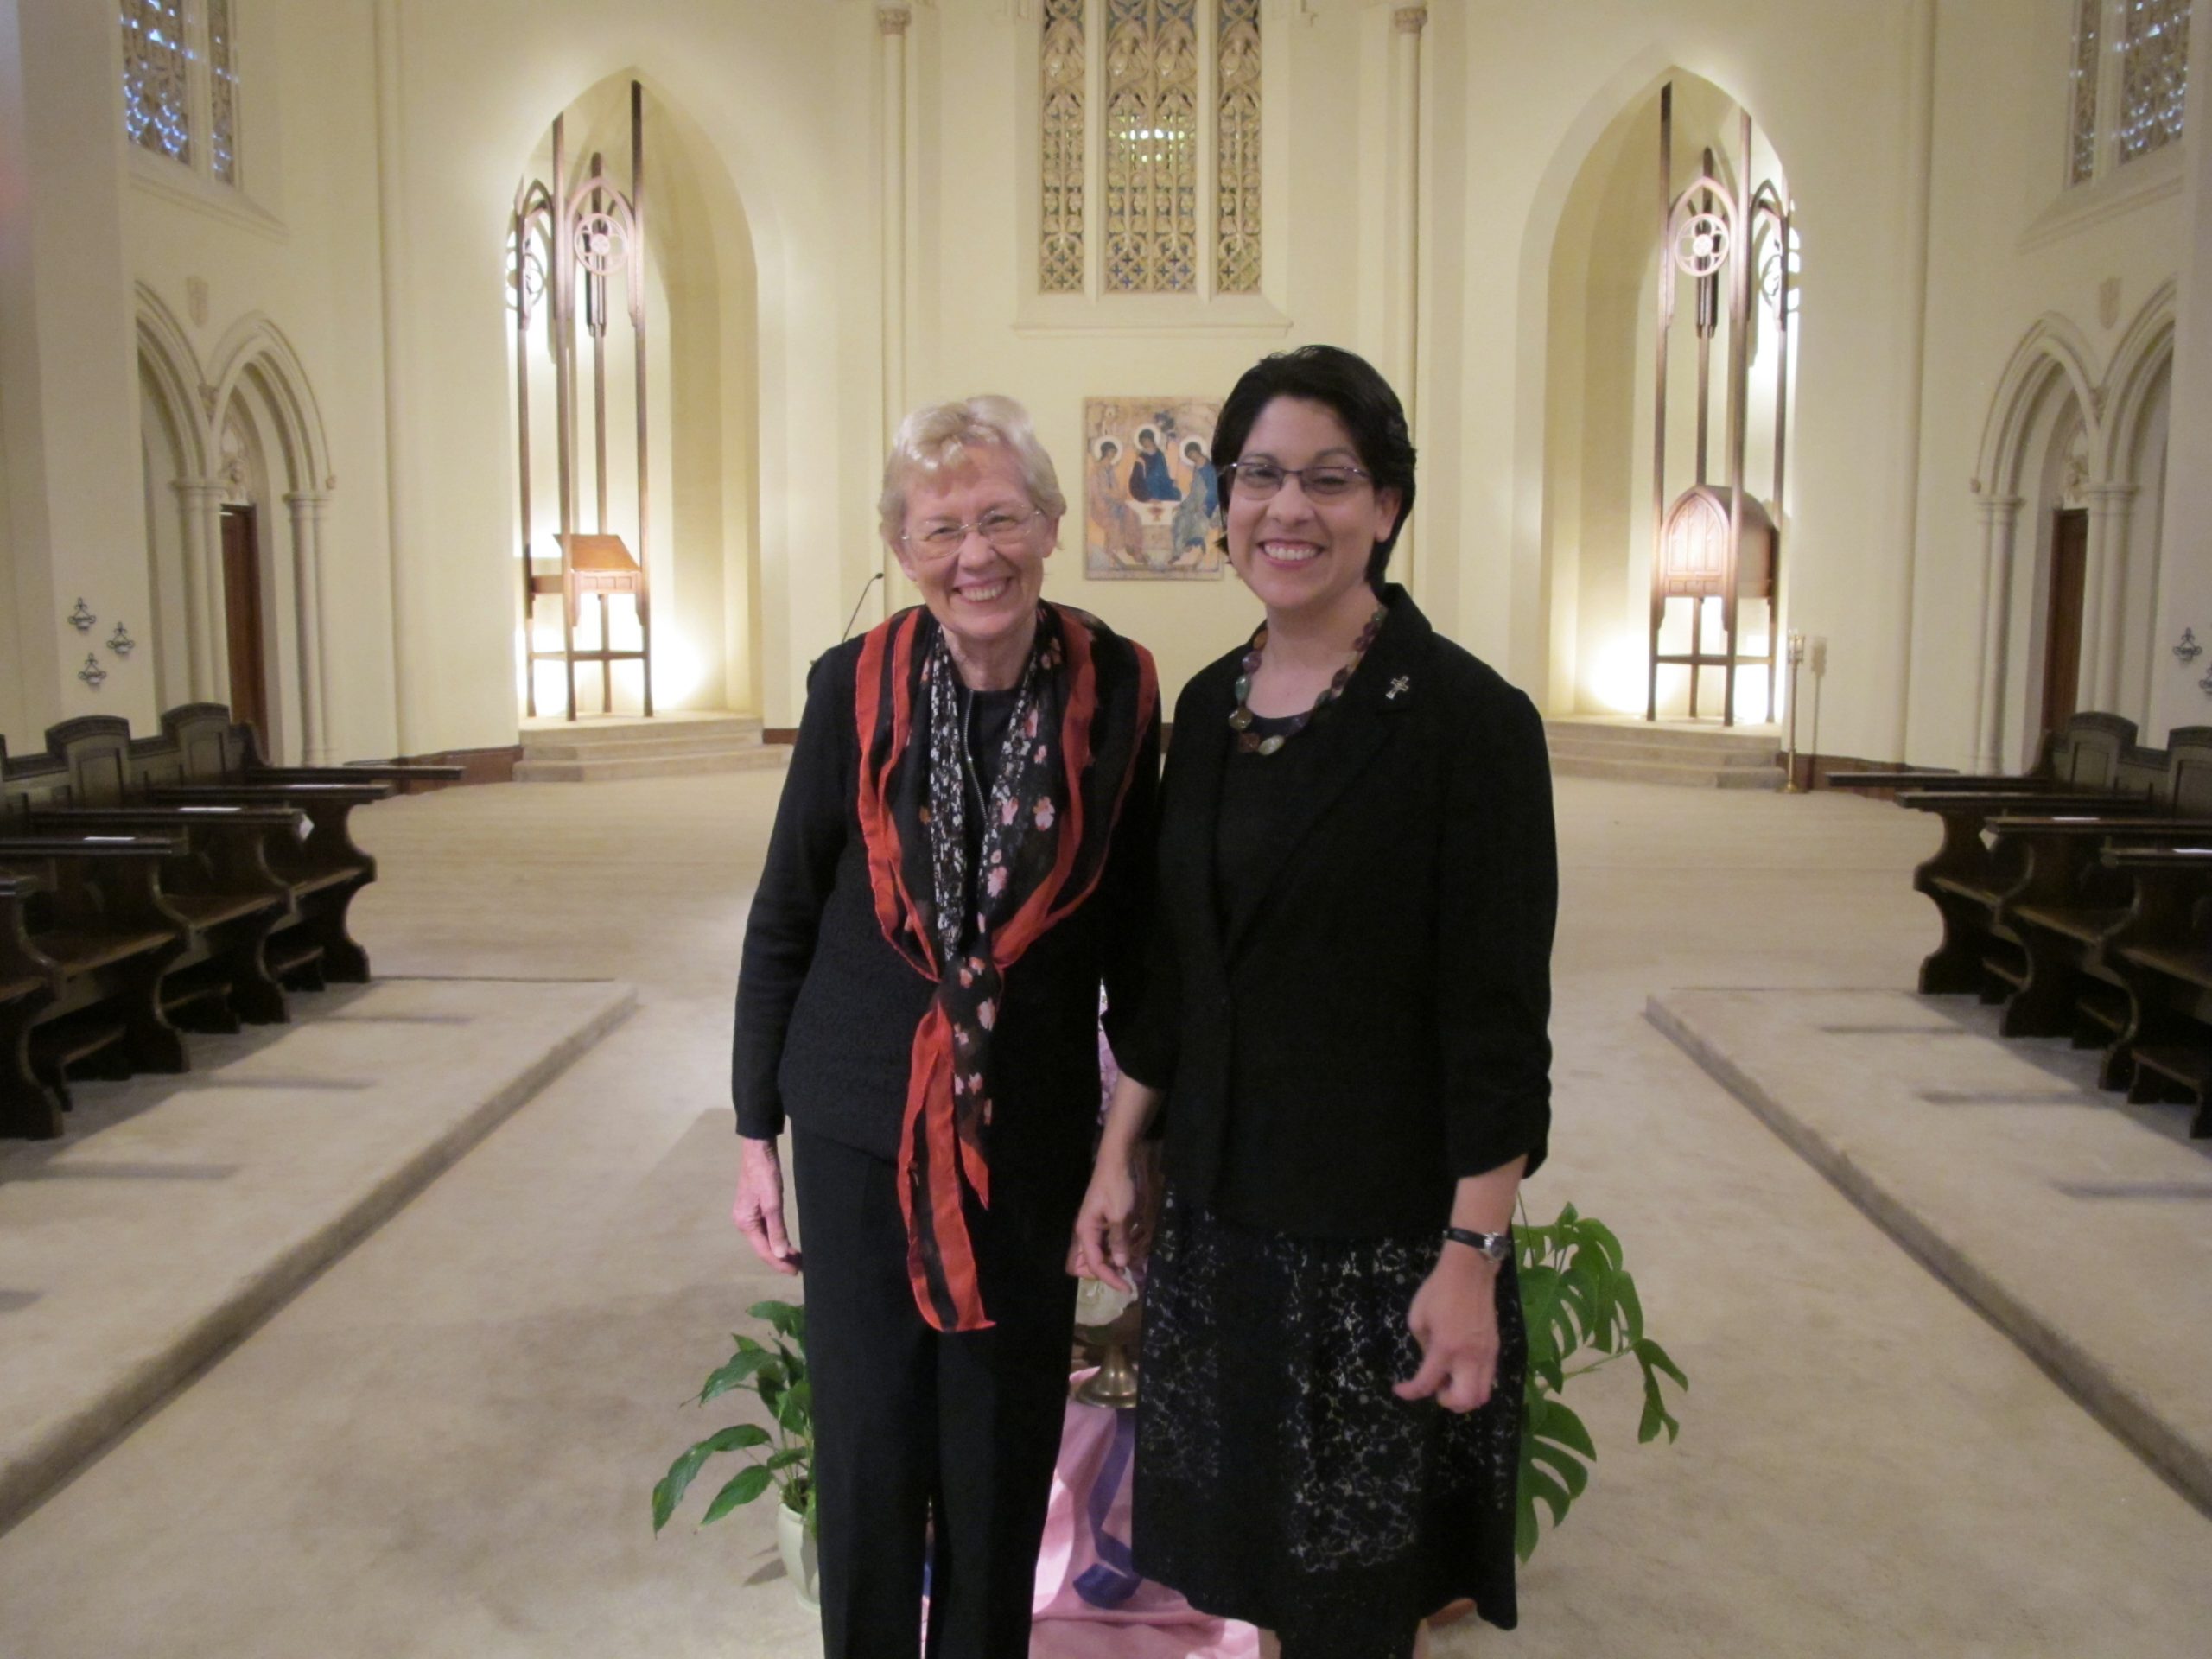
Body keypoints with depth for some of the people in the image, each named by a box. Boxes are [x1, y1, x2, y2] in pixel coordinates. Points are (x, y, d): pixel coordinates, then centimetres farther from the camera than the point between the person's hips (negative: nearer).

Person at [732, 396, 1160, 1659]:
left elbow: (1133, 928, 2)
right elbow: (784, 920, 0)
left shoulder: (1118, 689, -8)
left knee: (1004, 1463, 14)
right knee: (869, 1456, 11)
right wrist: (757, 1135, 2)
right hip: (862, 1127, 0)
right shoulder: (855, 685, -10)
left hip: (1035, 1131, 1)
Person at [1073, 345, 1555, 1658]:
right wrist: (1118, 1155, 11)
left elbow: (1499, 1015, -14)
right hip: (1219, 1207, 6)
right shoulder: (1210, 706, 5)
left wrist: (1472, 1257, -16)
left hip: (1381, 1229, -5)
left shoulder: (1466, 716, -14)